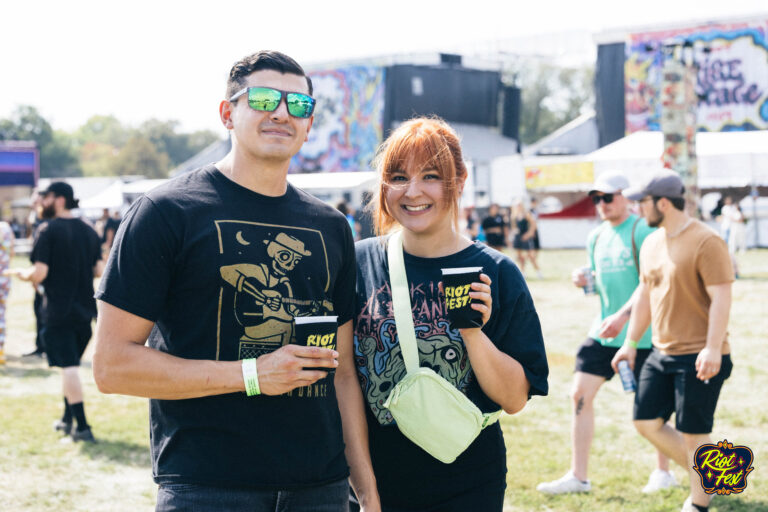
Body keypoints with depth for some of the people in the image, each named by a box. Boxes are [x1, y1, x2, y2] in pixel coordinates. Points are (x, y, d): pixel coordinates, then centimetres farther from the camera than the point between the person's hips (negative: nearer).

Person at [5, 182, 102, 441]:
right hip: (84, 309, 6)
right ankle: (68, 419, 28)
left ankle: (82, 427, -5)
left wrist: (20, 273, 3)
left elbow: (39, 274, -16)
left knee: (68, 367, -4)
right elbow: (98, 271, 10)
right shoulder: (88, 231, 7)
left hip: (58, 310, -6)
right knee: (72, 364, 19)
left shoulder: (48, 230, -11)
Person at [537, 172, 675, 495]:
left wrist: (622, 316, -27)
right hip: (603, 330, 7)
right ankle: (578, 476, 4)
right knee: (580, 393, -1)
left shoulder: (643, 232, -10)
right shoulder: (596, 237, 12)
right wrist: (584, 280, 0)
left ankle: (663, 472, 24)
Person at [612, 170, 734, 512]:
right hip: (662, 353, 8)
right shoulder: (652, 243, 10)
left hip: (699, 357, -8)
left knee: (693, 433, -2)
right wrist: (630, 343, 17)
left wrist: (712, 348, -25)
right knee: (646, 422, 7)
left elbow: (721, 298, -19)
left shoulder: (706, 242, -15)